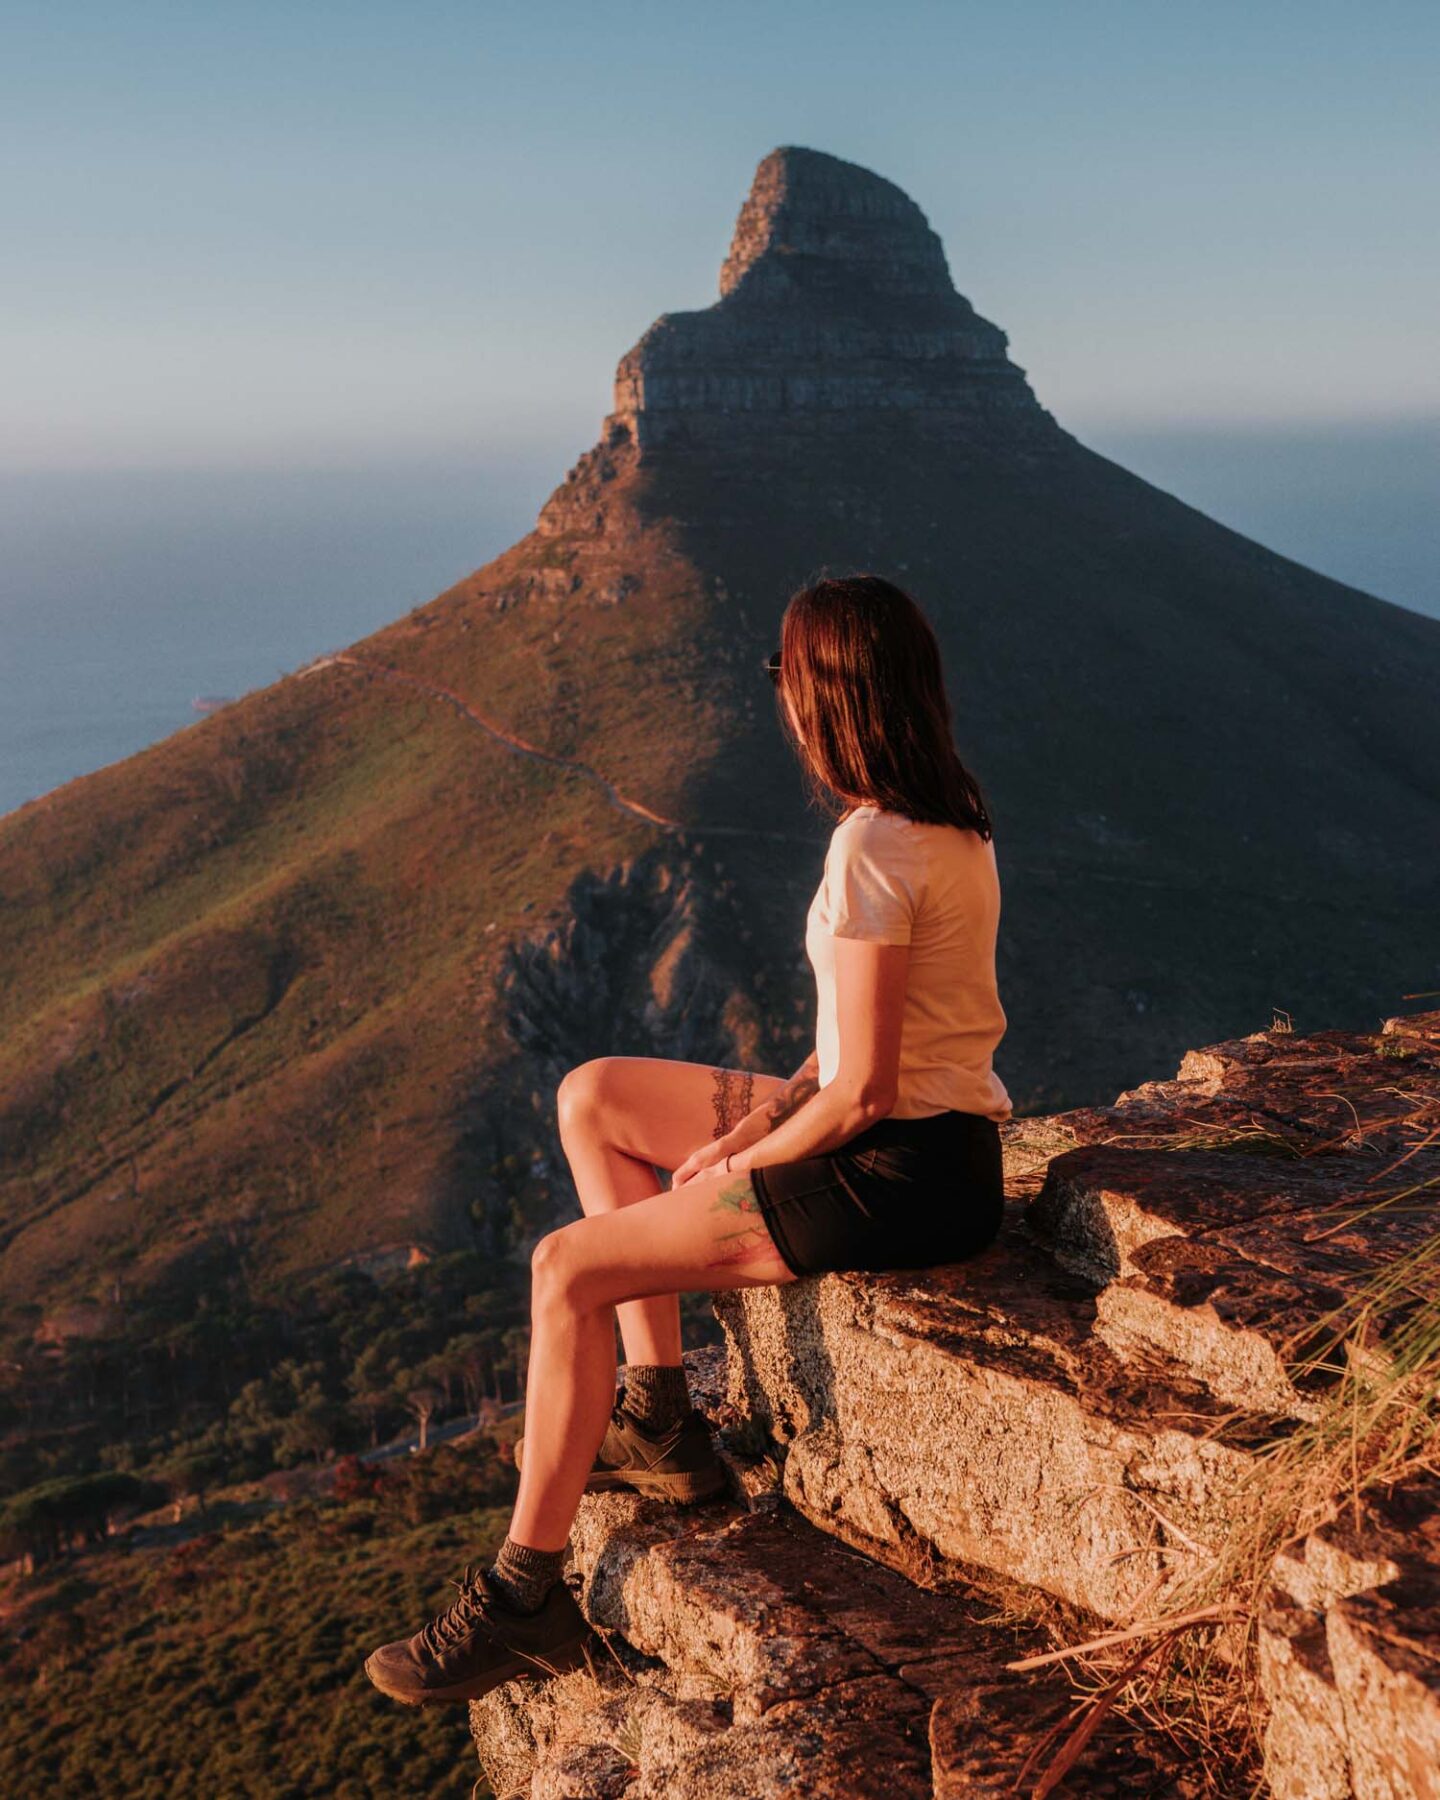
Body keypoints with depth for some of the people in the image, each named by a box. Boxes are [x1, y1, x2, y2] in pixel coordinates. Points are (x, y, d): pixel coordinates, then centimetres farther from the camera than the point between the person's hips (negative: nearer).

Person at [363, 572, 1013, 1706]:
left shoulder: (873, 850, -23)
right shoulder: (950, 816, 7)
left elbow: (865, 1089, -24)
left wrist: (743, 1158, -8)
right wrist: (773, 1108, 5)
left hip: (902, 1174, -10)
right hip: (923, 1133, 10)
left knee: (568, 1270, -11)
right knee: (592, 1100, 13)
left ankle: (525, 1599, 0)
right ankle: (658, 1420, 16)